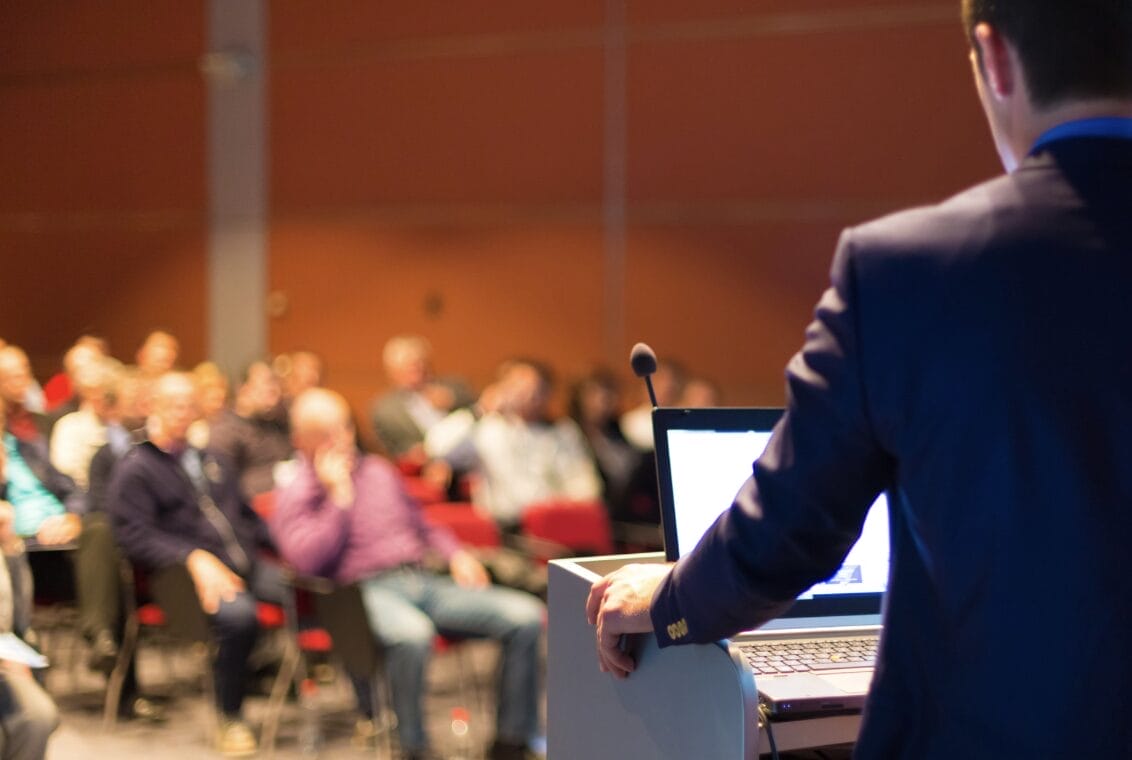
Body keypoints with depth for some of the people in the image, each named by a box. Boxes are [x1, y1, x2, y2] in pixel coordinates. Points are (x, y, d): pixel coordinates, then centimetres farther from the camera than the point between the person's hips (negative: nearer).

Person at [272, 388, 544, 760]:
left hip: (424, 581, 6)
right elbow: (308, 560, -11)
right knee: (411, 634, -43)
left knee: (526, 616, -14)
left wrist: (455, 554, 13)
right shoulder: (294, 495, 6)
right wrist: (340, 496, -7)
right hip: (367, 592, -6)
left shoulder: (379, 471, 24)